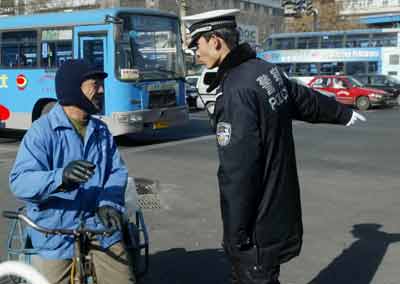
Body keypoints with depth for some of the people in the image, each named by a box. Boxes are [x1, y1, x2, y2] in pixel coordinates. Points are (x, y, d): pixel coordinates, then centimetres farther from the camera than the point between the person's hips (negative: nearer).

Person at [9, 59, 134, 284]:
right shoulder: (43, 131, -11)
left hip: (100, 226, 4)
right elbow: (19, 182, -20)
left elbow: (118, 171, 0)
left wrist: (109, 202, -21)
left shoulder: (101, 131, 7)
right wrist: (60, 177, -38)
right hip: (55, 232, -3)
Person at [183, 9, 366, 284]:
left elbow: (238, 170, -26)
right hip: (278, 207, 9)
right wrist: (344, 114, 41)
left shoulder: (236, 90, -25)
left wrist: (235, 234, -19)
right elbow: (307, 100, 22)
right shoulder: (267, 70, 4)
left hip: (259, 223, -9)